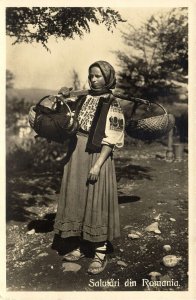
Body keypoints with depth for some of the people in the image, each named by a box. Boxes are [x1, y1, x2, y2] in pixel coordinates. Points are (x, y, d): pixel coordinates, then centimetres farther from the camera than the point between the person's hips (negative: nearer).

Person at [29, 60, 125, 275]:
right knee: (76, 199, 10)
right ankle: (79, 246, 24)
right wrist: (64, 99, 4)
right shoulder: (82, 99, 12)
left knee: (96, 201, -2)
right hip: (76, 154, 6)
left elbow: (111, 139, -11)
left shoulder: (112, 104, -4)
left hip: (96, 155, -6)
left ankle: (100, 253, 10)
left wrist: (98, 165, -19)